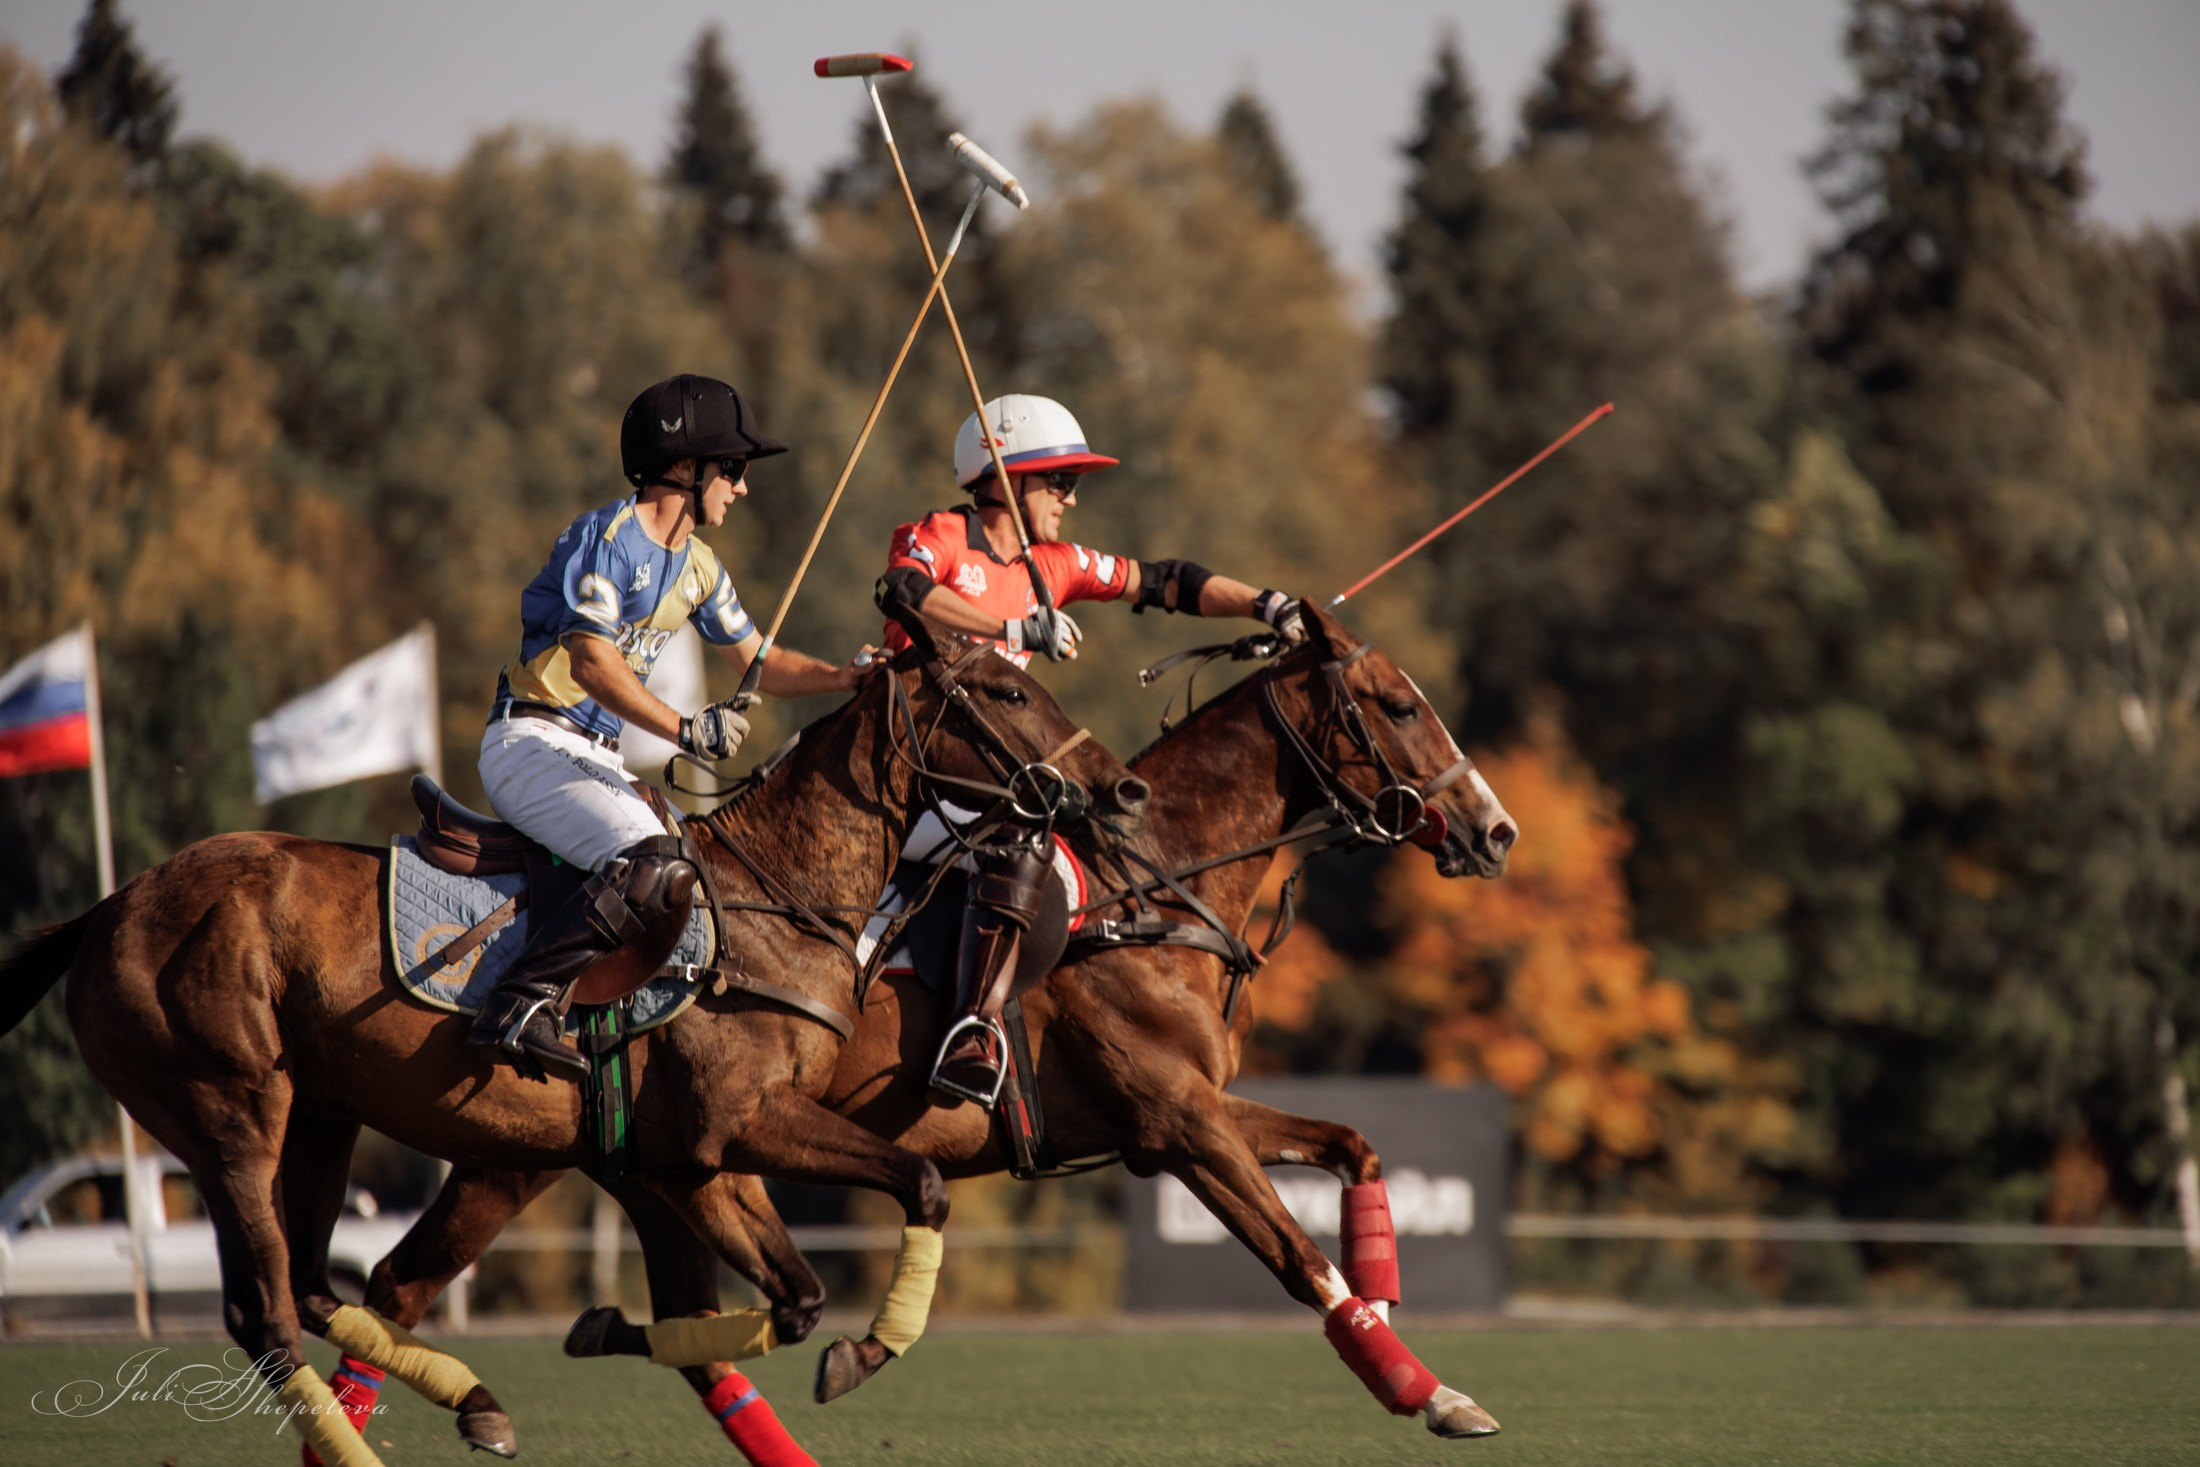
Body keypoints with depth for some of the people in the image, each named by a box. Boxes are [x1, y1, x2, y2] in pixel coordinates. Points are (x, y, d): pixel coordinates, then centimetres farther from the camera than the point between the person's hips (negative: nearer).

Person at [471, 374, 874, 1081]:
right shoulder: (610, 535, -13)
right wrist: (686, 731, -26)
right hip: (531, 742, -10)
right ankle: (522, 1007, -37)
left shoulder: (697, 566, 15)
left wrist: (842, 677, 4)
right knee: (654, 868, -30)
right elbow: (592, 661, -22)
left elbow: (758, 661, 22)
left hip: (595, 757, 10)